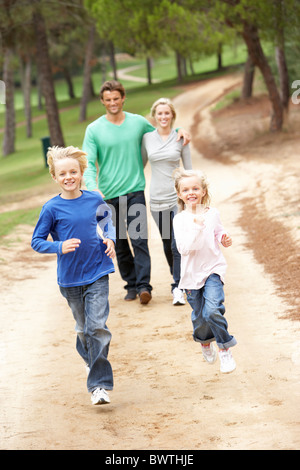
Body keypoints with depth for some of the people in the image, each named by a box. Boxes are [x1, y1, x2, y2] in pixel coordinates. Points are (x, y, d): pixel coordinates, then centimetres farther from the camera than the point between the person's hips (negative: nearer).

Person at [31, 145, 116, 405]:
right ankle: (90, 358, 44)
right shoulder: (52, 208, -9)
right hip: (70, 278, 0)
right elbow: (36, 241, -4)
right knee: (83, 328, 14)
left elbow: (107, 221, 19)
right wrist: (60, 246, -20)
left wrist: (110, 239, 0)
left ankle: (99, 384, -9)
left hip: (97, 273, 0)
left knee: (97, 326, -11)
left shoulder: (95, 200, -1)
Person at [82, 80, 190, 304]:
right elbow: (89, 164, -6)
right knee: (120, 244, 8)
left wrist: (179, 131, 2)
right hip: (108, 195, 0)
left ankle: (144, 286, -13)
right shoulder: (94, 130, 0)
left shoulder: (139, 122, 6)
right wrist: (93, 188, -25)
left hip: (135, 191, 0)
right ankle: (131, 284, 19)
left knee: (139, 240, -11)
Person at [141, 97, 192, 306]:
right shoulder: (147, 138, 3)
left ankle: (178, 288, -7)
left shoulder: (181, 138, 0)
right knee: (167, 245, 10)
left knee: (178, 245, -12)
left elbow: (189, 170, 4)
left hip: (178, 198, -2)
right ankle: (180, 280, 28)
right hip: (158, 199, 2)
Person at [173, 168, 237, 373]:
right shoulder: (180, 220, -9)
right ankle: (205, 343, 43)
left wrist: (224, 239, -6)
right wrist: (196, 227, -31)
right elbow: (183, 248, -20)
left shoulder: (213, 213, -2)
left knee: (212, 310, -20)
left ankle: (225, 349, -2)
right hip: (192, 273, 1)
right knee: (199, 316, 11)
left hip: (213, 269, 0)